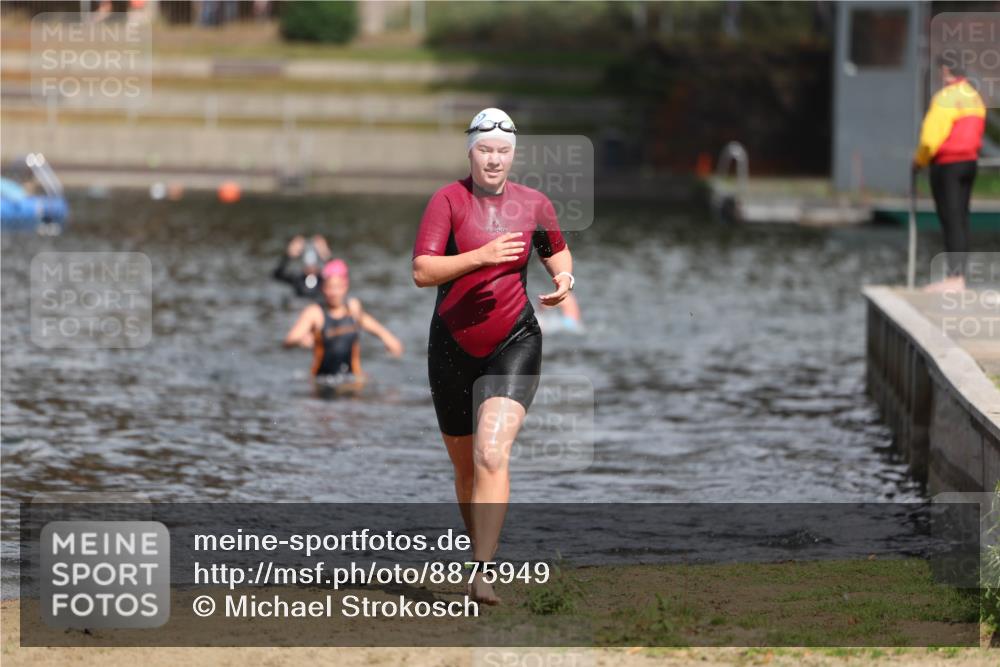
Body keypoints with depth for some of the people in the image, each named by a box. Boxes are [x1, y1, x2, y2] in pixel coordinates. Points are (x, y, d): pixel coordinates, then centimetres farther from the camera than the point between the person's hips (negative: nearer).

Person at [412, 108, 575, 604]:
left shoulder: (534, 205, 2)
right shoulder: (449, 200, -7)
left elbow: (557, 250, 23)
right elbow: (422, 271, -17)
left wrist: (564, 276, 0)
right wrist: (481, 256, -29)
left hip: (514, 344, -1)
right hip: (453, 346, 1)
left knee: (492, 455, -20)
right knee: (464, 465, 13)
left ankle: (480, 573, -25)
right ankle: (480, 551, 34)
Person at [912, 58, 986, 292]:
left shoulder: (946, 98, -17)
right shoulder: (975, 97, 10)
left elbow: (931, 138, -19)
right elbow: (976, 135, 13)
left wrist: (919, 161, -3)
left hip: (947, 165, -8)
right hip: (969, 161, 8)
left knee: (951, 220, -8)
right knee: (961, 219, 11)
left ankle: (955, 277, -9)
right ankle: (959, 275, 14)